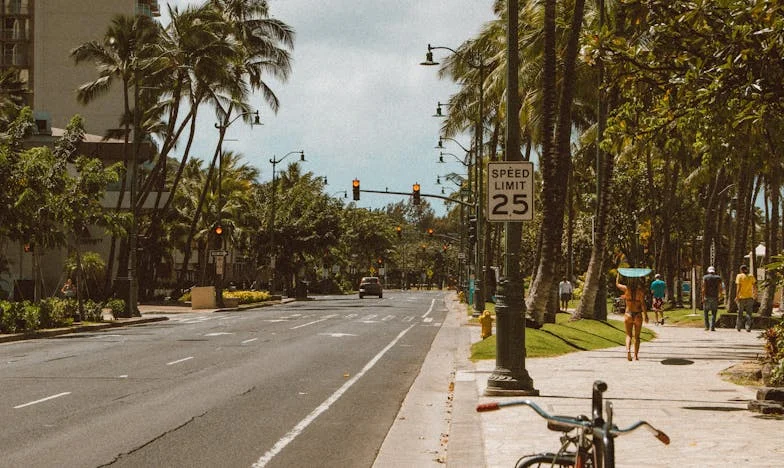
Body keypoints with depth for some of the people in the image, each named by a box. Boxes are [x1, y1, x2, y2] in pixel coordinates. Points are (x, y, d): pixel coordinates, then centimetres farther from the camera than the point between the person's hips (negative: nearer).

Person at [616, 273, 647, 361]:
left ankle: (628, 350, -17)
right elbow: (643, 304, -11)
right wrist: (646, 315, -5)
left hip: (628, 314, 1)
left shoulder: (626, 289, -4)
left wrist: (619, 274, 26)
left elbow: (617, 284, 14)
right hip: (638, 315, -1)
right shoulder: (640, 290, -8)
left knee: (629, 335, 9)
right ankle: (636, 355, 11)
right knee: (637, 336, 12)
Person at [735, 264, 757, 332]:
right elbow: (755, 286, -1)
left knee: (740, 312, 11)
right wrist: (755, 294, 9)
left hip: (741, 297, -2)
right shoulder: (751, 276, 4)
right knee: (748, 313, 5)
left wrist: (736, 296, -12)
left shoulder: (739, 276, -5)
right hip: (749, 297, 2)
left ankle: (738, 327, 18)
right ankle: (748, 327, -4)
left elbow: (738, 287, -12)